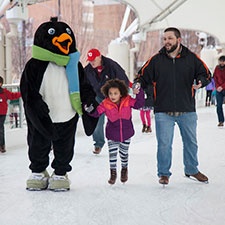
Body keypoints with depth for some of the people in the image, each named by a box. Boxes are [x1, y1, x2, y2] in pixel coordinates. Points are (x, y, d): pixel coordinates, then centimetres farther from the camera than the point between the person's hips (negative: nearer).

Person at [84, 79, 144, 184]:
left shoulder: (127, 101, -13)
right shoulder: (105, 104, -15)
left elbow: (139, 104, -12)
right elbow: (97, 112, -16)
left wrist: (138, 93, -25)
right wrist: (90, 110, -36)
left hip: (126, 133, 1)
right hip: (112, 135, -1)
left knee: (124, 153, 16)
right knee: (112, 154, 0)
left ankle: (124, 169, 43)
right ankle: (113, 172, 20)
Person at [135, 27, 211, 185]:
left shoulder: (191, 58, 2)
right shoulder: (156, 60, 1)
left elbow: (205, 74, 8)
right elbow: (143, 76, 5)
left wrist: (200, 82, -12)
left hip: (187, 111, 1)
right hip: (163, 112, -1)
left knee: (191, 142, 15)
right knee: (164, 144, 0)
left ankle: (192, 170, 35)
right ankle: (164, 173, 18)